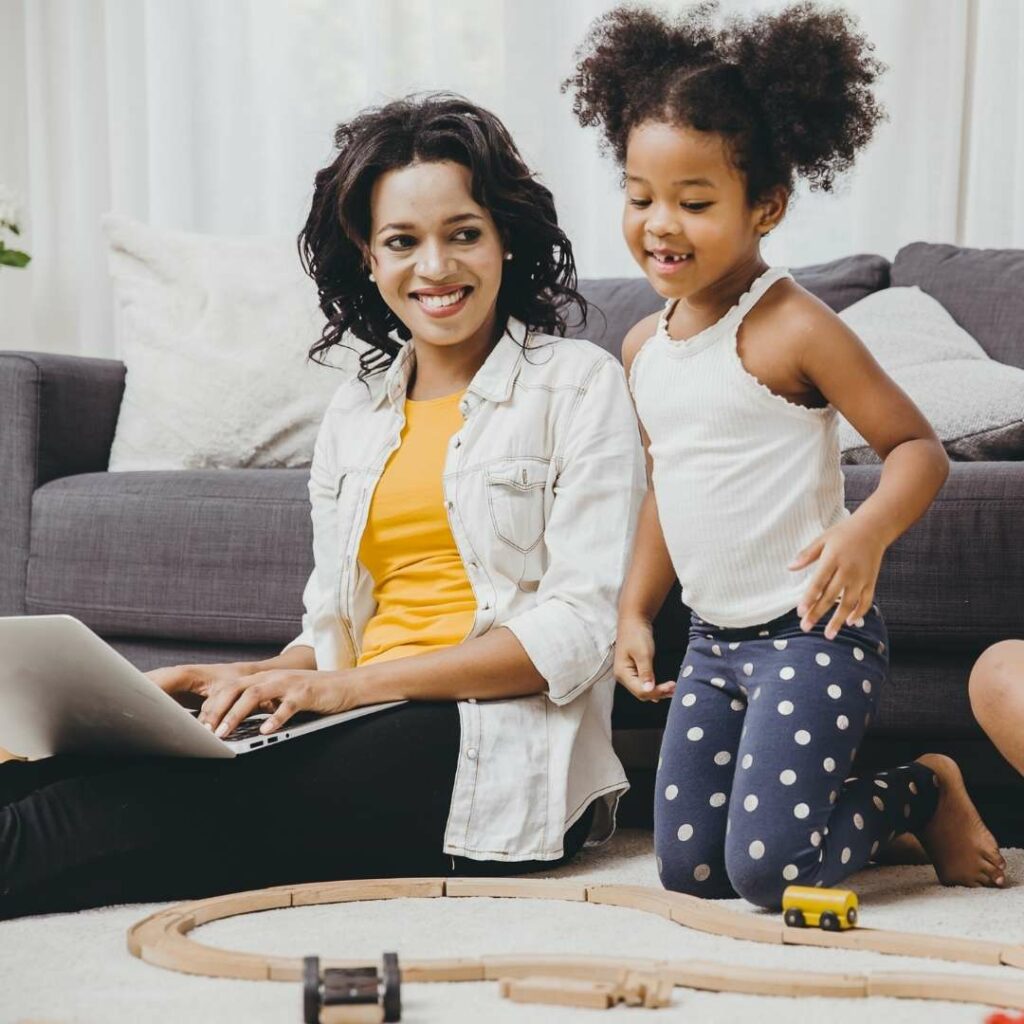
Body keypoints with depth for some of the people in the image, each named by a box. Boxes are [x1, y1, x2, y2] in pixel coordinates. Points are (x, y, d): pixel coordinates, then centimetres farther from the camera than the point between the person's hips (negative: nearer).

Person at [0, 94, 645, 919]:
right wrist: (253, 680, -3)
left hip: (502, 753, -5)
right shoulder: (357, 408, 19)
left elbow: (578, 630, -9)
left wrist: (353, 684, -15)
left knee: (181, 800, -29)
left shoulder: (579, 384, 1)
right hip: (373, 732, 5)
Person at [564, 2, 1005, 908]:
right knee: (687, 867, 6)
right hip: (713, 641, 7)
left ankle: (924, 794, 16)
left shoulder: (791, 330, -16)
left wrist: (868, 530, -31)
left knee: (769, 871, -12)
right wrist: (634, 611, 12)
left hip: (812, 634, -7)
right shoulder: (643, 347, 7)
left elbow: (918, 446, -13)